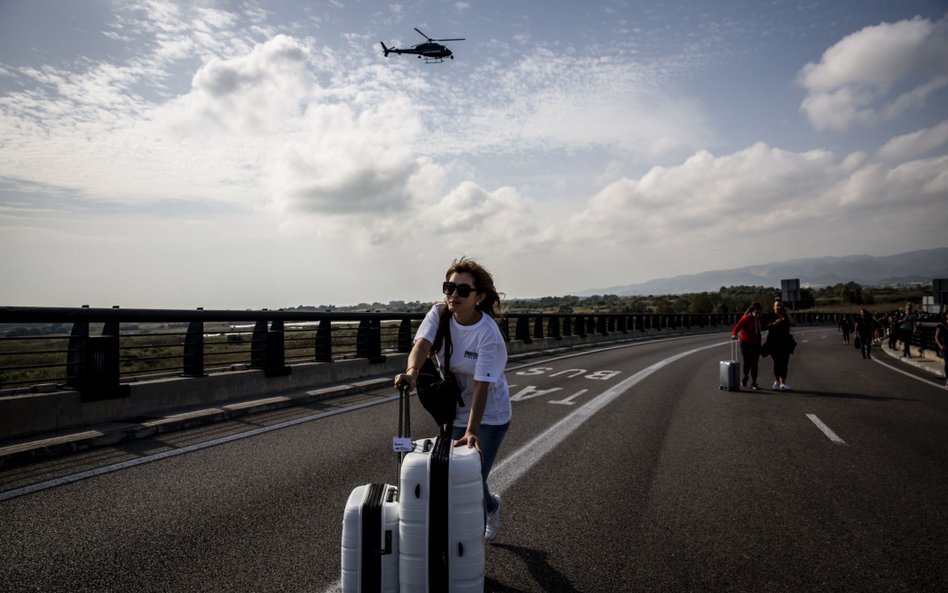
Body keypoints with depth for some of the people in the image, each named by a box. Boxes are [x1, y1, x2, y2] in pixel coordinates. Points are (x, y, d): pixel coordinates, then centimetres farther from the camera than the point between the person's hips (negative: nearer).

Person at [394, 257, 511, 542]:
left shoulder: (488, 335, -27)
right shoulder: (439, 313, -13)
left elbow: (481, 386, -31)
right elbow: (422, 343, -30)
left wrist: (471, 431, -40)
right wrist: (411, 371, -51)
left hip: (489, 414, -5)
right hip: (454, 410, 5)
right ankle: (491, 506, 45)